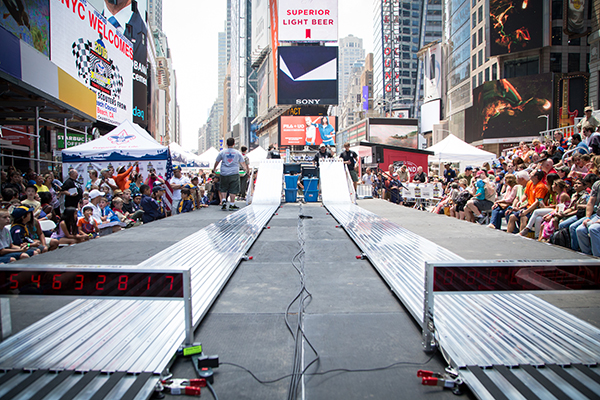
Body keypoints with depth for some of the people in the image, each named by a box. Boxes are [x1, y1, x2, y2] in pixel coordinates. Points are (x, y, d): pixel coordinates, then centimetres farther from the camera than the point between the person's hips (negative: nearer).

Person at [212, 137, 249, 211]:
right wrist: (246, 170, 19)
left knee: (223, 189, 16)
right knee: (233, 190, 3)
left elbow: (217, 162, 14)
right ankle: (232, 205, 5)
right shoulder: (237, 153, 5)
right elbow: (242, 163, 7)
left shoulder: (222, 152, 5)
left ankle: (223, 201, 1)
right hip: (234, 174, -1)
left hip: (224, 174, 1)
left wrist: (214, 169, 28)